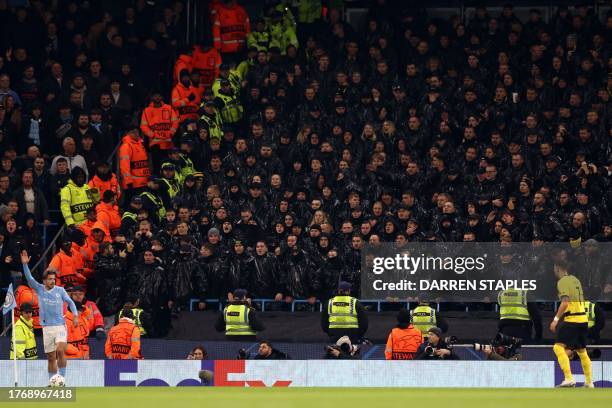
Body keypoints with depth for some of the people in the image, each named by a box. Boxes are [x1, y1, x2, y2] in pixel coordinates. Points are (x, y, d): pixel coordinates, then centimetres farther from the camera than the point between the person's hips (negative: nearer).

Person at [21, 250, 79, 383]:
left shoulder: (60, 290, 1)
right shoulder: (39, 289, 3)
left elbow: (70, 302, 9)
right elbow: (29, 278, -7)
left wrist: (75, 315, -6)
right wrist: (25, 264, -20)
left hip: (60, 326, -2)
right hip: (47, 327, 2)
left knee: (60, 351, -21)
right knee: (51, 358, 6)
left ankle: (62, 378, -13)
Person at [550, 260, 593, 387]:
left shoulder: (562, 282, -9)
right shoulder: (575, 280, 17)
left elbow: (565, 303, -21)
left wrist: (556, 319, -21)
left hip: (571, 319, -9)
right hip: (583, 318, 9)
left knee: (559, 347, -16)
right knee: (582, 351, 19)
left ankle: (569, 379, -29)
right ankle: (589, 382, 25)